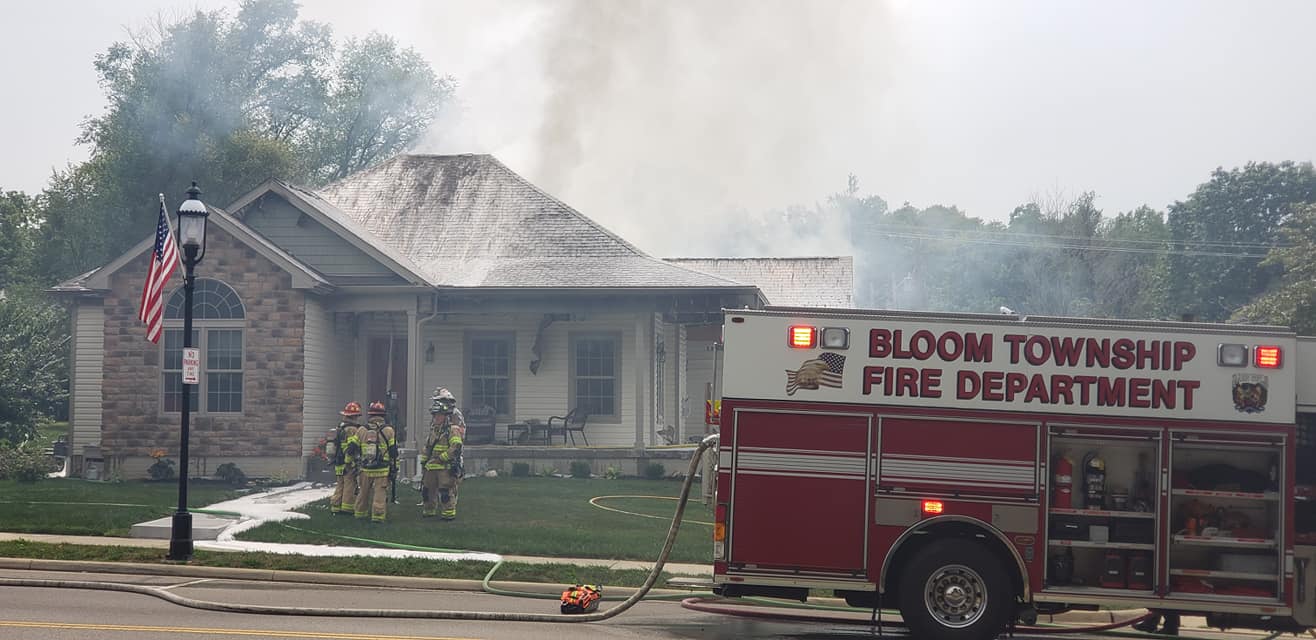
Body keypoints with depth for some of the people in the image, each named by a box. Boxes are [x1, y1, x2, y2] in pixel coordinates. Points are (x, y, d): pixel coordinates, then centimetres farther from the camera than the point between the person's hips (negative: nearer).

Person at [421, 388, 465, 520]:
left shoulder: (452, 428, -12)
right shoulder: (434, 428, 16)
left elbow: (456, 447, -22)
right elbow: (426, 445, 24)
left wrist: (442, 458, -19)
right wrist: (424, 459, 18)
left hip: (446, 466, -9)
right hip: (432, 465, 9)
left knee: (446, 491, -6)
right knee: (428, 489, 14)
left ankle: (449, 513, 1)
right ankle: (429, 511, 26)